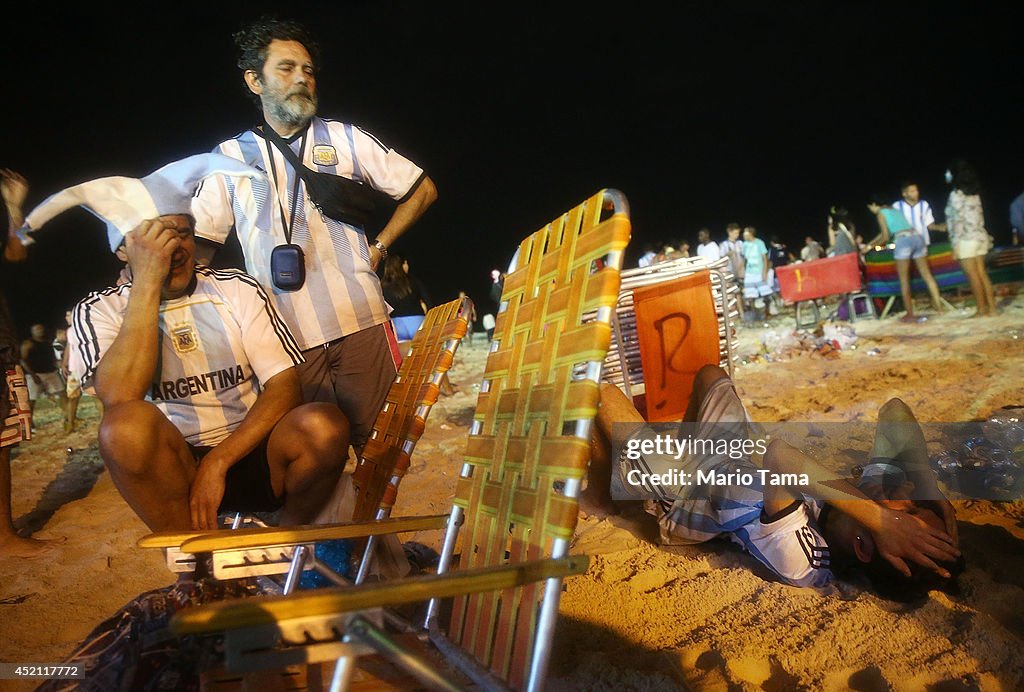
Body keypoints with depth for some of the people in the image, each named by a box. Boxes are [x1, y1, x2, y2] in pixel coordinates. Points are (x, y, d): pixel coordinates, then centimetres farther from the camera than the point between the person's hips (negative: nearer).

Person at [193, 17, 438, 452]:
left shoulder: (344, 138, 9)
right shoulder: (230, 156, 10)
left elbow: (423, 190, 13)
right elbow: (200, 244, 9)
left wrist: (378, 248, 6)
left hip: (361, 322, 0)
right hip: (285, 336, 1)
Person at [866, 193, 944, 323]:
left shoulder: (880, 214, 5)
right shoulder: (894, 210, 28)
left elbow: (886, 237, 3)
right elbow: (884, 232, 34)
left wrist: (872, 246, 17)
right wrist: (869, 243, 39)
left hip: (903, 241, -8)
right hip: (917, 237, 8)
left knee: (904, 280, 0)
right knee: (927, 275, 12)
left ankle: (910, 314, 0)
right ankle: (938, 305, 13)